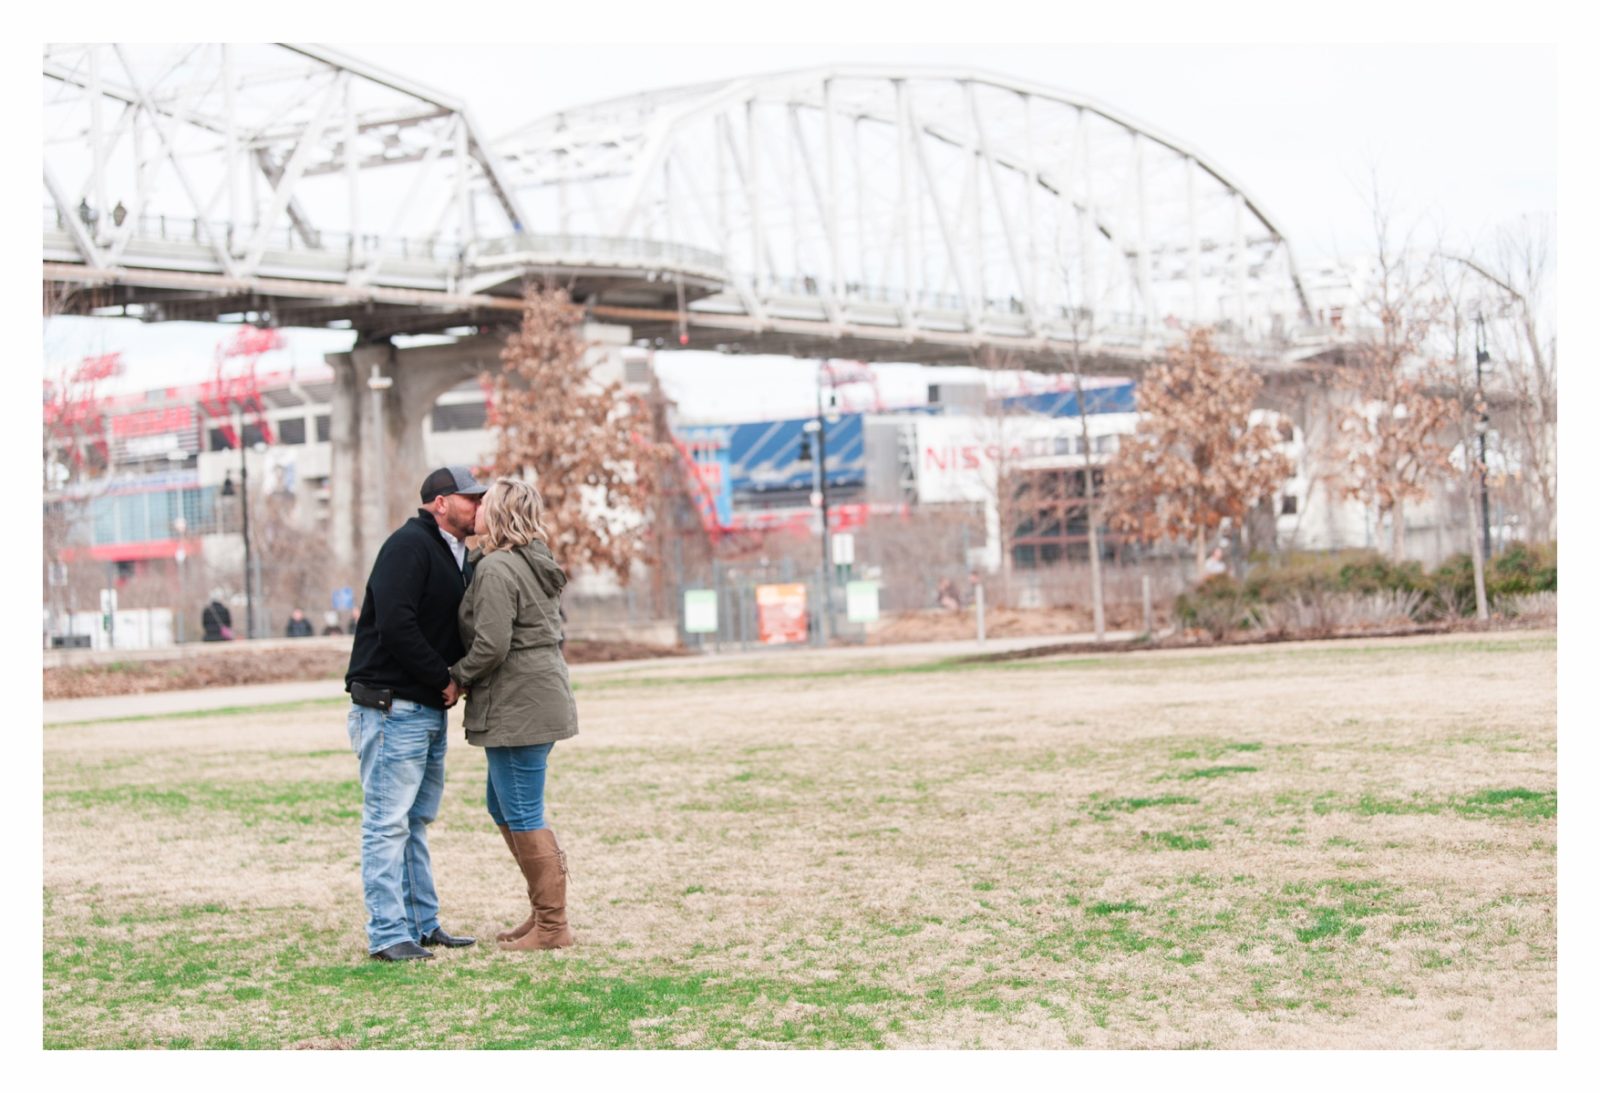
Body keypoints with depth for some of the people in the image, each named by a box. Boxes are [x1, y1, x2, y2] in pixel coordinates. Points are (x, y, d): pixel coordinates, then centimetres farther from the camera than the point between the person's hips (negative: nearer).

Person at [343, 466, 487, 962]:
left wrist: (456, 678, -1)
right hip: (392, 707, -10)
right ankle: (387, 934, -5)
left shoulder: (456, 556, 17)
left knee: (417, 820, 15)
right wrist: (445, 679, -16)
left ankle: (422, 924, 22)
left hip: (430, 709, 10)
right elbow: (395, 625, -24)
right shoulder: (409, 546, -14)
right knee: (388, 822, -7)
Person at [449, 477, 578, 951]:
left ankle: (552, 926, 4)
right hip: (541, 699, 10)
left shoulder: (496, 569, -16)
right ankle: (545, 910, 23)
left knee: (523, 817, -2)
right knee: (502, 806, 19)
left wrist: (458, 677, -7)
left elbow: (491, 644, -22)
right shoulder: (534, 564, 14)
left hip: (516, 708, -10)